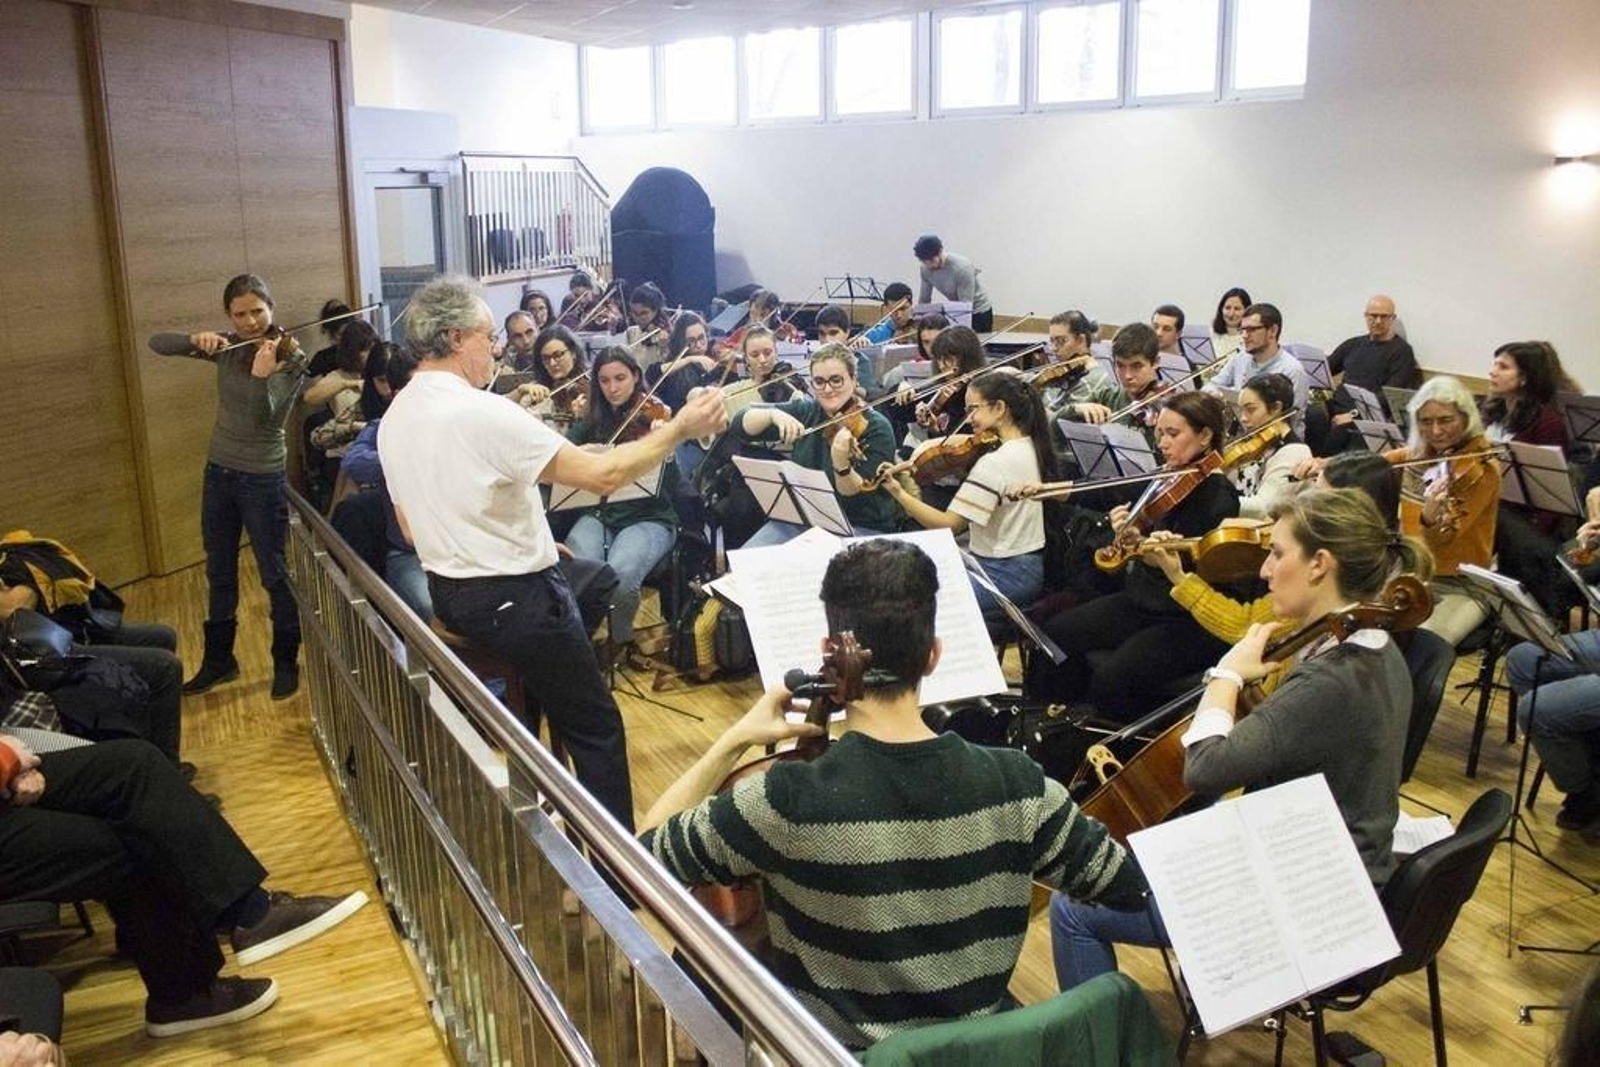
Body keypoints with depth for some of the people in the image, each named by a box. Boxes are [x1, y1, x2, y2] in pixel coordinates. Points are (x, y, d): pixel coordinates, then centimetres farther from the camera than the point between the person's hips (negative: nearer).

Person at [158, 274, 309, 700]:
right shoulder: (227, 347, 3)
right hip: (218, 471, 6)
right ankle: (218, 660, 31)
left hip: (263, 478, -6)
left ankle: (286, 663, 18)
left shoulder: (291, 358, -12)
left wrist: (261, 376, -44)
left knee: (274, 574, 2)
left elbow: (267, 419, -25)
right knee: (219, 572, 16)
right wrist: (196, 339, -23)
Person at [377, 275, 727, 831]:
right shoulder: (482, 412, -23)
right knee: (596, 729, 4)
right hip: (516, 599, -9)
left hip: (447, 593, 9)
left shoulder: (394, 418, 4)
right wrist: (680, 428, -15)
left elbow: (411, 529, 13)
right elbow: (602, 474, -26)